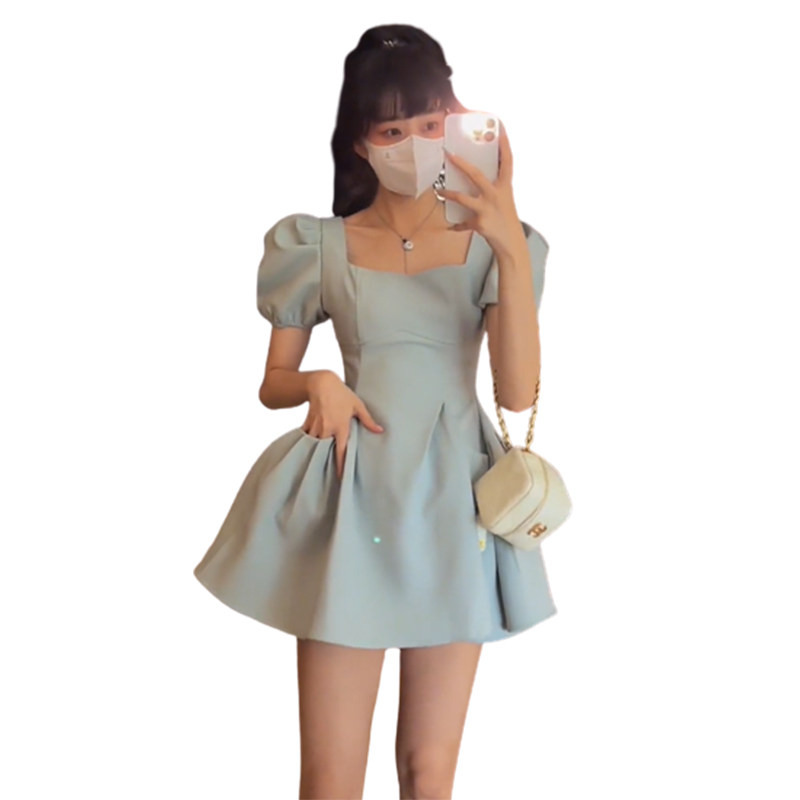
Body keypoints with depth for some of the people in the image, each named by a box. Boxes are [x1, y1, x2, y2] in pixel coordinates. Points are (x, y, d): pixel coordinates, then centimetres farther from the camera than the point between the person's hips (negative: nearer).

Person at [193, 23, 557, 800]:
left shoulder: (490, 243, 2)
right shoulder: (320, 246, 2)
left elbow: (519, 392, -11)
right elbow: (273, 384, 9)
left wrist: (513, 249, -21)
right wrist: (319, 384, -14)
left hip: (452, 499, 1)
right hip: (352, 499, 0)